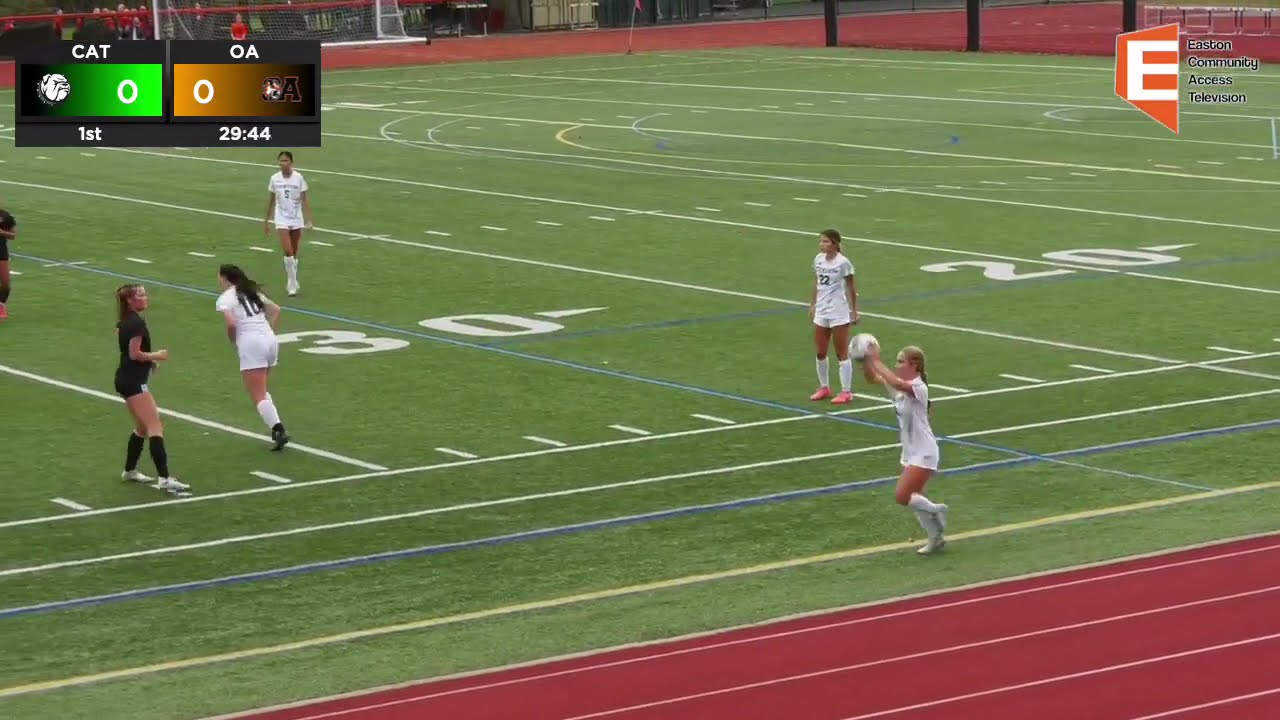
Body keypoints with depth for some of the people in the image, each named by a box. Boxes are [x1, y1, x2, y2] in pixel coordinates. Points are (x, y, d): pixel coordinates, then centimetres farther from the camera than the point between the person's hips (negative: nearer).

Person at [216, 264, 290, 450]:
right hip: (270, 339, 7)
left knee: (258, 396, -5)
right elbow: (276, 310, 20)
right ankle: (277, 428, 12)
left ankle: (278, 430, -20)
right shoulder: (252, 292, 21)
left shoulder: (224, 299, -2)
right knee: (261, 390, 23)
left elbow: (231, 324, -16)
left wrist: (234, 342, 2)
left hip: (251, 344, -7)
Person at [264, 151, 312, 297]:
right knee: (287, 251, -14)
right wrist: (266, 221, 11)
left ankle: (292, 283, 23)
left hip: (297, 219, 0)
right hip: (282, 219, 0)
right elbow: (271, 201, 8)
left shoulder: (298, 178, -6)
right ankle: (292, 284, -7)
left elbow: (305, 200, -4)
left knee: (294, 253, 9)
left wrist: (308, 219, -12)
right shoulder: (274, 179, -2)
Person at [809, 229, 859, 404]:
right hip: (821, 312, 6)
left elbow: (851, 288, -8)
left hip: (839, 313, -6)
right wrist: (813, 305, 16)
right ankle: (824, 388, 25)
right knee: (820, 353, 11)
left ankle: (846, 392, 6)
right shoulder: (818, 259, 2)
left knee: (842, 353, 0)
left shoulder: (843, 262, -14)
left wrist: (854, 311, -7)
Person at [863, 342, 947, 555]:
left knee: (902, 496, -15)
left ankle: (936, 509, 7)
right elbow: (876, 378, 2)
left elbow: (896, 383, -41)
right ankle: (936, 538, 25)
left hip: (923, 453, -9)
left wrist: (876, 361, -36)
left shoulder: (918, 387, -21)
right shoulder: (902, 386, 4)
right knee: (914, 499, 12)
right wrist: (867, 364, -18)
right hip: (910, 452, 9)